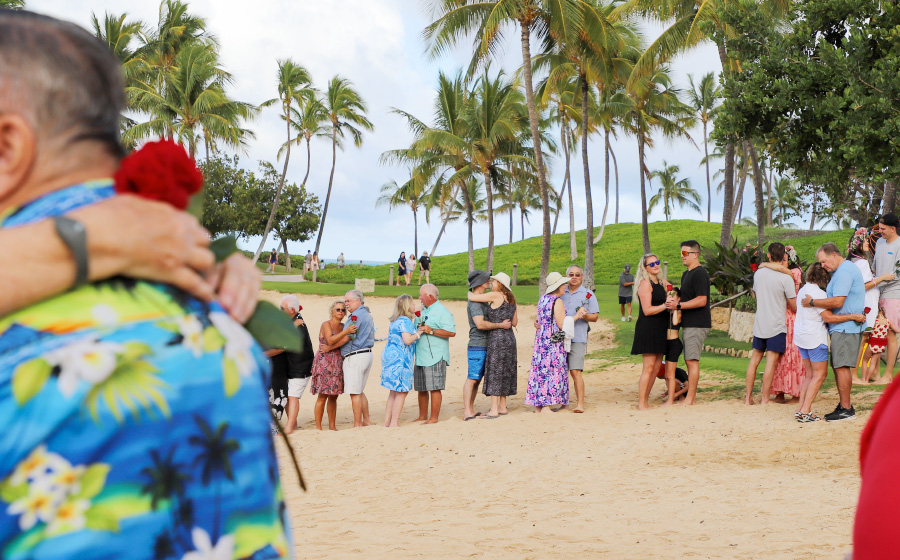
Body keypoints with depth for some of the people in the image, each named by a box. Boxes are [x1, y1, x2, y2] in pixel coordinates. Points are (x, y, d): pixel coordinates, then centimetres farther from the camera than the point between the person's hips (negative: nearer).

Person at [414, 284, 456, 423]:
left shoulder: (442, 311, -7)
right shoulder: (423, 311, 20)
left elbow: (451, 332, -17)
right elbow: (416, 329, 34)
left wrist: (431, 331, -20)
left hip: (435, 358, -9)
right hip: (420, 357, 9)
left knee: (434, 388, -6)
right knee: (421, 389, 12)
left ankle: (434, 418, -2)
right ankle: (423, 416, 22)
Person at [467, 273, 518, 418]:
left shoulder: (495, 295, -12)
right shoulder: (511, 299, 11)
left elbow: (471, 297, -12)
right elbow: (515, 322, 16)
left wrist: (471, 292, 9)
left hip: (497, 338, -8)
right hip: (509, 337, 8)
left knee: (494, 373, -5)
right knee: (504, 373, 14)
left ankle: (494, 410, -5)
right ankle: (503, 407, 20)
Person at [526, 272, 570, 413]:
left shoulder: (543, 299, 11)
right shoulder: (557, 302, -14)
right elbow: (562, 325, -15)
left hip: (541, 339, 8)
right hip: (554, 341, -8)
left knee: (540, 369, 9)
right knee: (552, 371, -5)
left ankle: (537, 405, 12)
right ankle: (546, 406, -6)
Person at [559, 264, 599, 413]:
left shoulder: (588, 295, 6)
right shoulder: (561, 293, 16)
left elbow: (595, 317, 3)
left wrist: (584, 315, -17)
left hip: (577, 338, -4)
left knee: (575, 371, -13)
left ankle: (580, 403, -12)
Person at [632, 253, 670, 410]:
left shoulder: (660, 283, 17)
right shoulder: (645, 283, -9)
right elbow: (647, 310, -15)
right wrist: (665, 306, -23)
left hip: (659, 329, 9)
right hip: (647, 328, -9)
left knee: (656, 367, 7)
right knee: (649, 367, -11)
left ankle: (646, 401, 12)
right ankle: (641, 403, -9)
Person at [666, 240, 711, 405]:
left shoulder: (699, 273, -14)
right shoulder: (686, 274, 19)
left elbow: (701, 300, -20)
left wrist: (678, 305, -19)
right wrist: (674, 302, 10)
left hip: (696, 324, -10)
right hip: (688, 323, 10)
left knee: (692, 360, -9)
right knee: (689, 360, 12)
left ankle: (690, 398, -8)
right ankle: (691, 394, 17)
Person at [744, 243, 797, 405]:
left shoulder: (758, 273, 3)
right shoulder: (786, 278, -12)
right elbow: (794, 306, -5)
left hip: (759, 324, 5)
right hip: (777, 326, -5)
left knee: (755, 359, 11)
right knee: (771, 361, -5)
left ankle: (748, 396, 14)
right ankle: (765, 399, -5)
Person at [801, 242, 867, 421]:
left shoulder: (844, 272, -14)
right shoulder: (842, 271, 20)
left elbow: (837, 302, -22)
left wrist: (812, 302, -13)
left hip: (845, 327, -11)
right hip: (841, 327, 11)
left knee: (841, 366, -11)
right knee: (837, 366, 11)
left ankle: (847, 409, -10)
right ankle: (843, 405, 15)